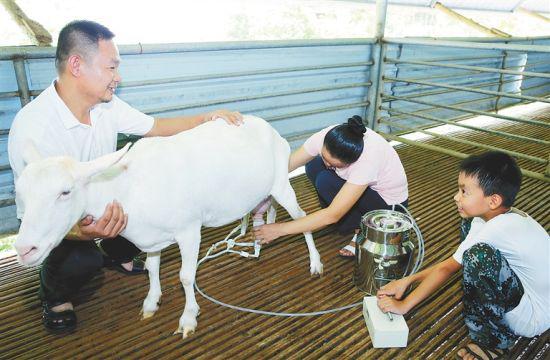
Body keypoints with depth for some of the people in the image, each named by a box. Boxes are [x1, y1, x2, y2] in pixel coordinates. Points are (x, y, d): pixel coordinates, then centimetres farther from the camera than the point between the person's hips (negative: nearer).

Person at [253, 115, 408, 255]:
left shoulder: (367, 159, -40)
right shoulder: (326, 138, -25)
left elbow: (332, 215, -37)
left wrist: (281, 229, -34)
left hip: (390, 203, -6)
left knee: (325, 181, -25)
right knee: (313, 167, -10)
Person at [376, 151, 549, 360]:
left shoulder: (497, 230, -30)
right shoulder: (503, 216, -5)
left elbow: (447, 269, -23)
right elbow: (452, 263, 0)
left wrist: (404, 305, -14)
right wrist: (408, 280, -4)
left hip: (533, 319, -9)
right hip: (523, 287, 9)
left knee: (479, 255, -35)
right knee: (469, 225, 4)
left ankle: (497, 339, -9)